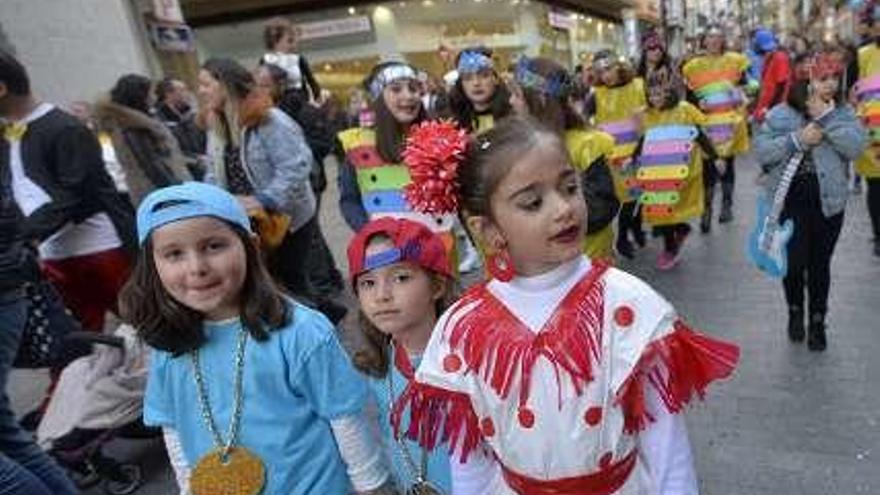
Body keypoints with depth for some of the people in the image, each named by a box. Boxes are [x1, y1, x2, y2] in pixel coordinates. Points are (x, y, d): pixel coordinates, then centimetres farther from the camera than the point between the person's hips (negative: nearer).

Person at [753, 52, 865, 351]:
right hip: (790, 200, -1)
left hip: (829, 200, 2)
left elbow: (856, 147, -12)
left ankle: (817, 321, 29)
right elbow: (760, 151, -9)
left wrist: (827, 117, -16)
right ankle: (795, 310, 30)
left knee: (820, 263, 11)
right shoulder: (780, 114, -2)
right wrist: (797, 139, -19)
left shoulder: (843, 113, 4)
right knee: (794, 261, 1)